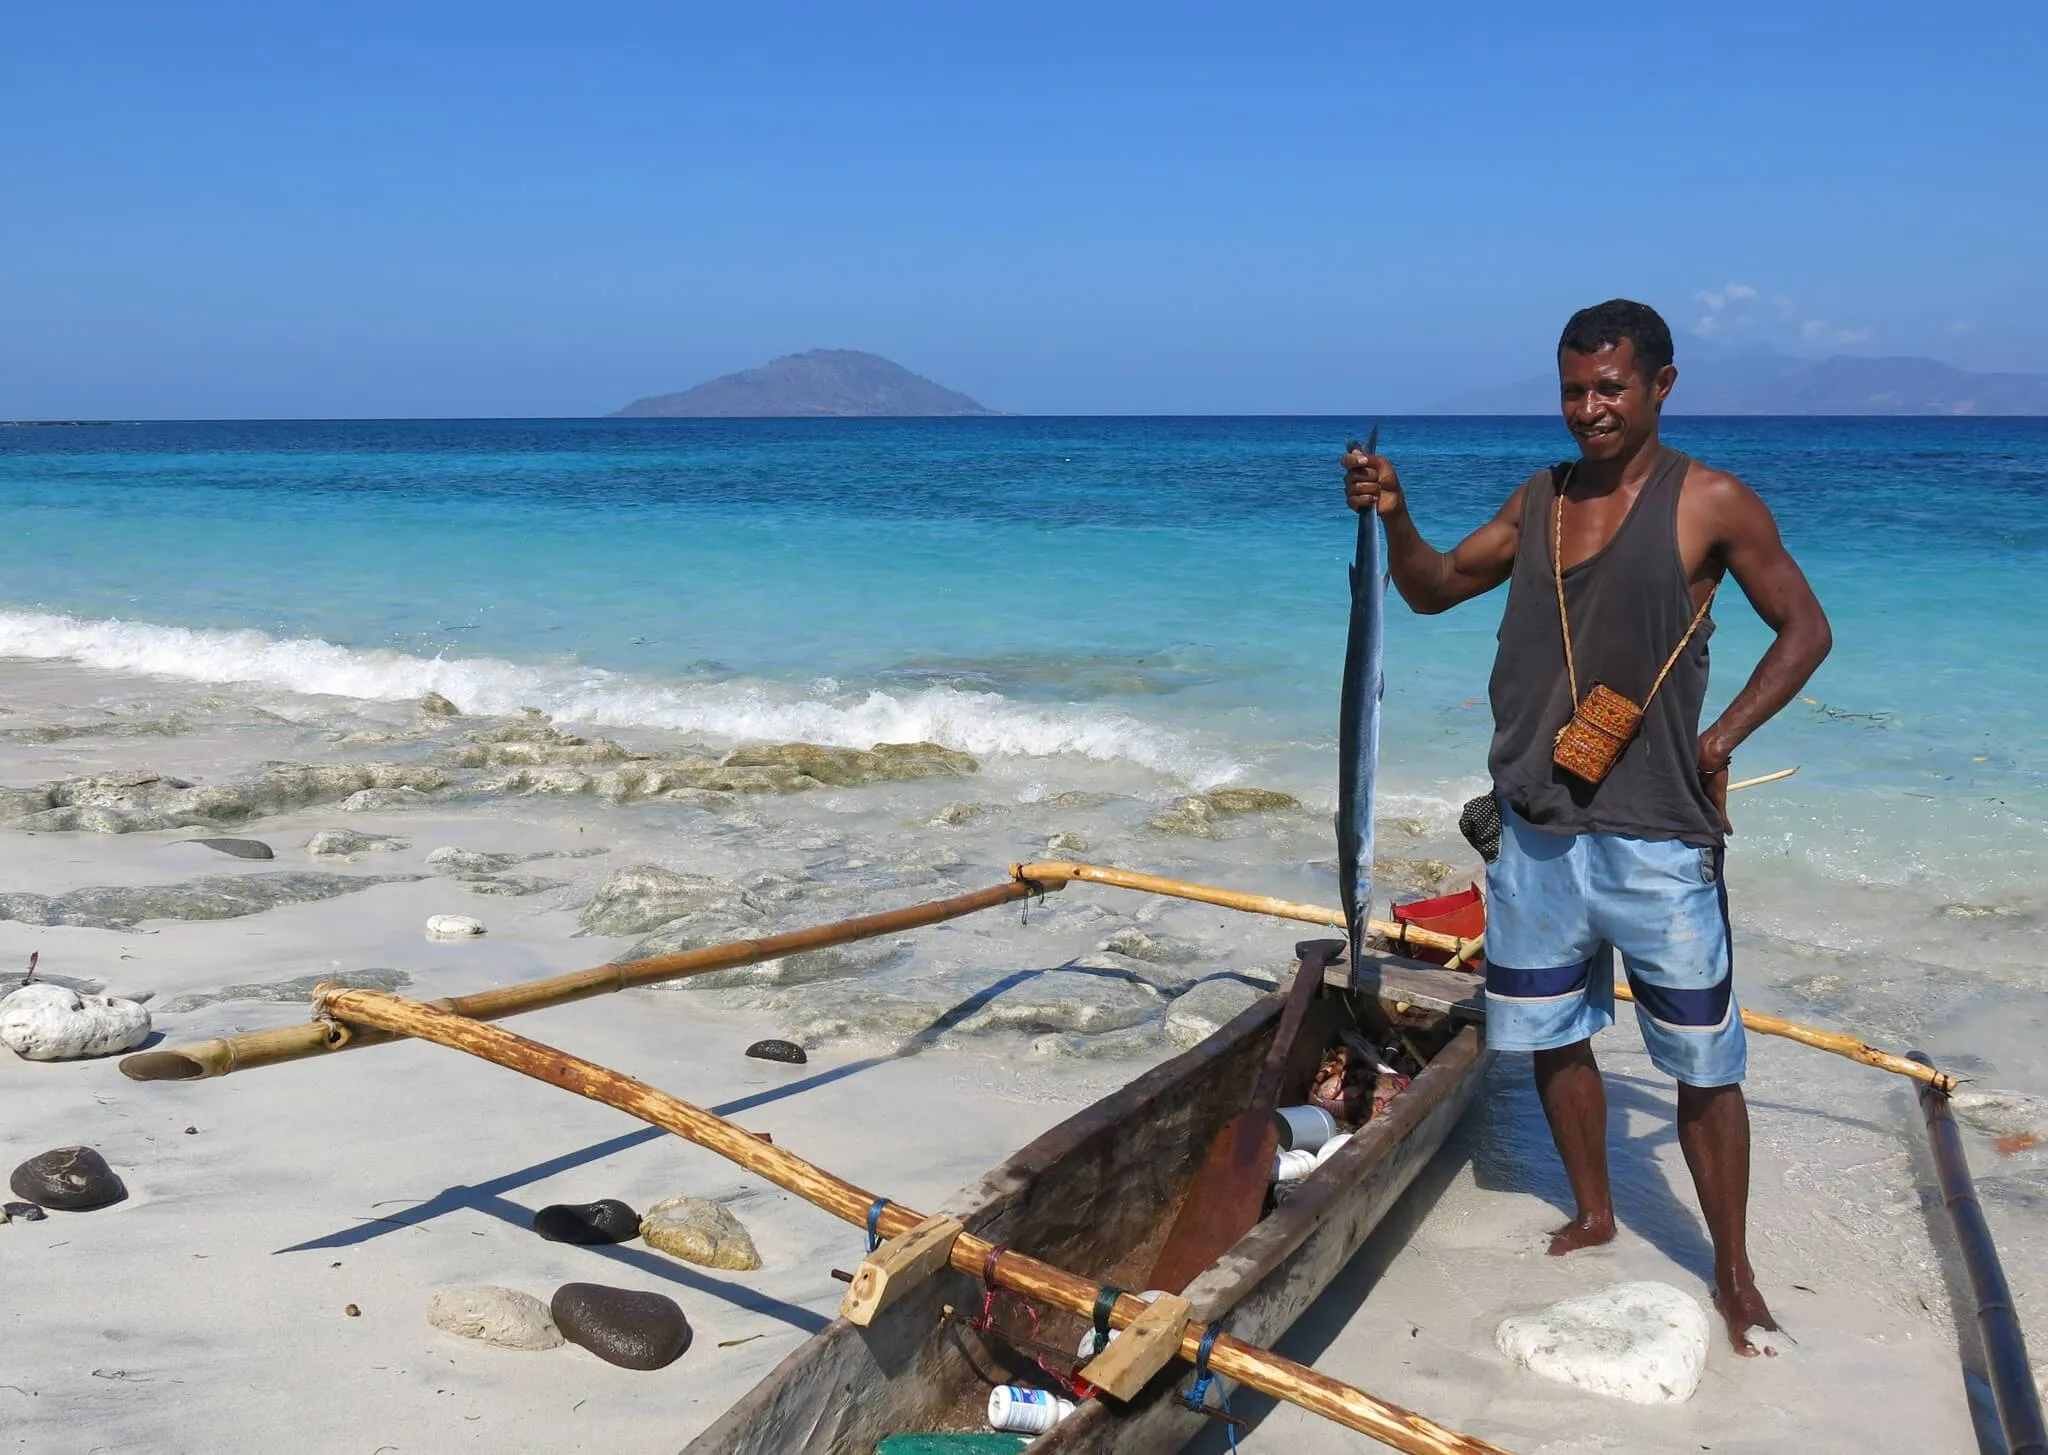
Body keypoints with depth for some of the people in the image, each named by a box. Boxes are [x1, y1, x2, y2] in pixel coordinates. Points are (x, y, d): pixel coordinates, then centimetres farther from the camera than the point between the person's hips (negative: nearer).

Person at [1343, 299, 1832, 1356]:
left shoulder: (1711, 504, -7)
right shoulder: (1540, 499, 8)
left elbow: (1804, 628, 1)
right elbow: (1432, 588, 16)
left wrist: (1721, 738, -9)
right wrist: (1392, 517, -4)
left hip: (1654, 840, -5)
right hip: (1537, 833, 5)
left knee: (1701, 1065, 3)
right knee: (1552, 1037, 16)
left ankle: (1732, 1273, 20)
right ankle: (1593, 1214, 38)